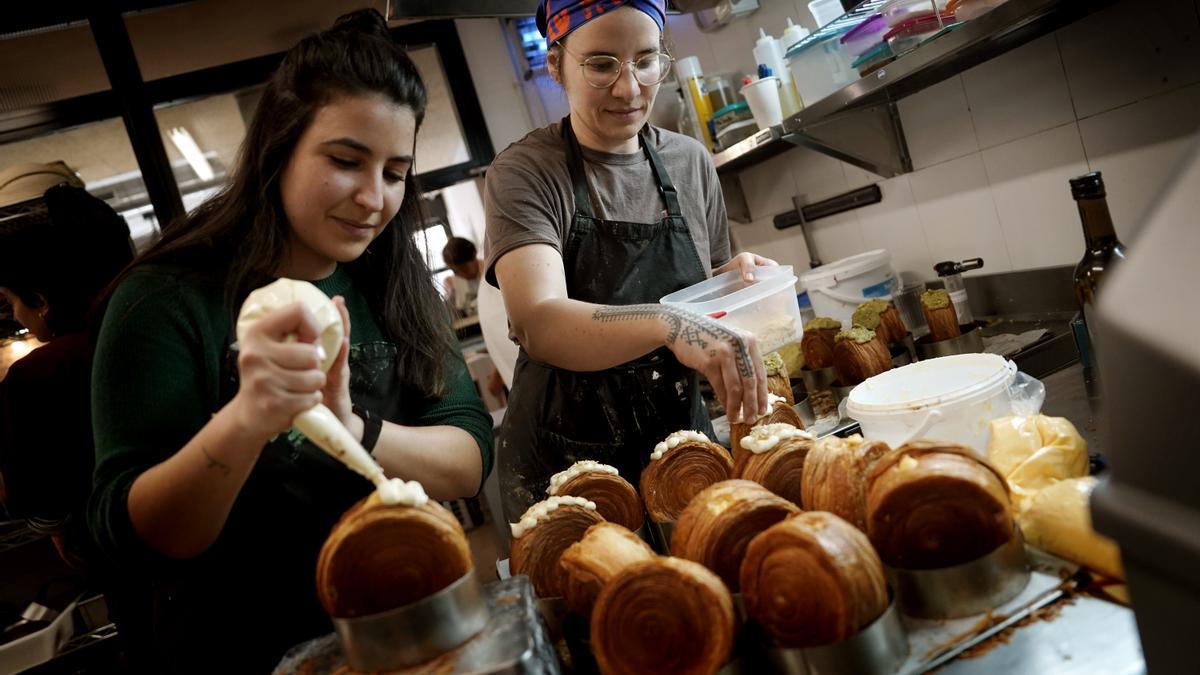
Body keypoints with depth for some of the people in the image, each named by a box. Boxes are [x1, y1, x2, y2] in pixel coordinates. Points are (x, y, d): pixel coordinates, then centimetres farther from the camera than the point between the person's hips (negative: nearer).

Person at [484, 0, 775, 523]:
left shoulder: (691, 163, 2)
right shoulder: (525, 172, -12)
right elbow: (538, 324, -27)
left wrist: (733, 278, -6)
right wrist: (669, 325, -42)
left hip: (684, 443, 4)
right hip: (563, 462, -4)